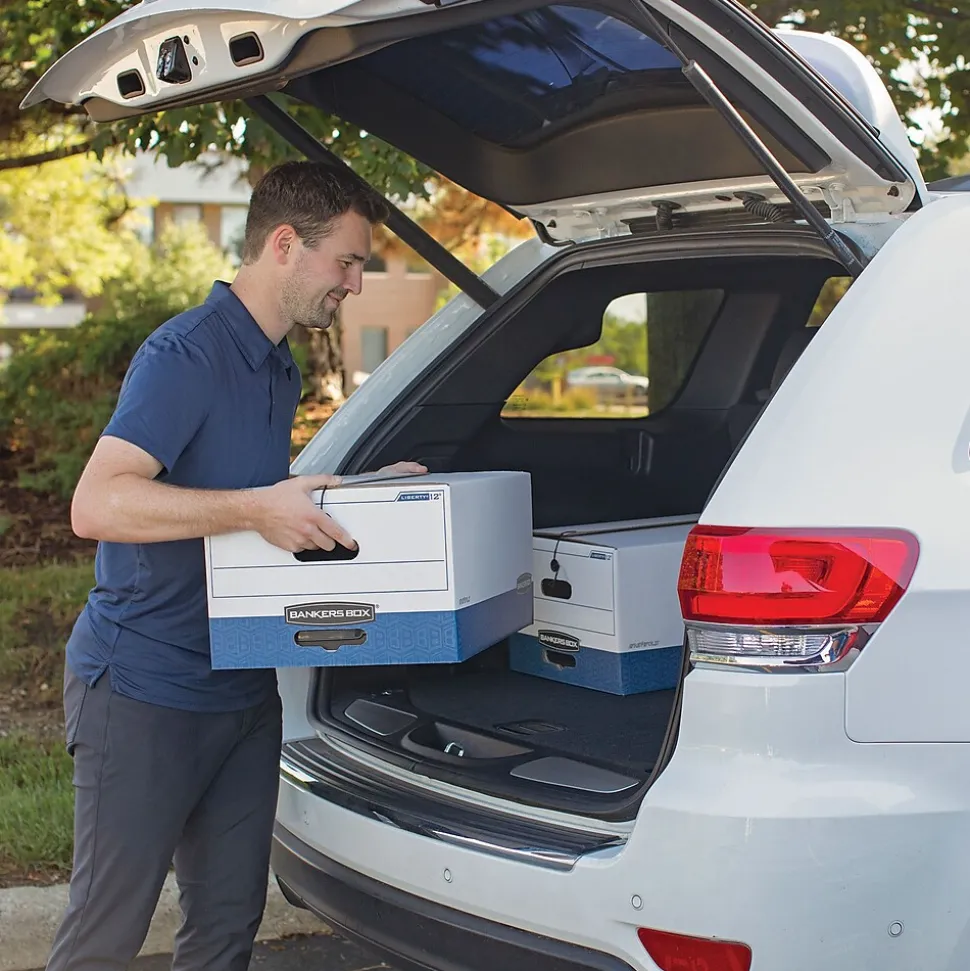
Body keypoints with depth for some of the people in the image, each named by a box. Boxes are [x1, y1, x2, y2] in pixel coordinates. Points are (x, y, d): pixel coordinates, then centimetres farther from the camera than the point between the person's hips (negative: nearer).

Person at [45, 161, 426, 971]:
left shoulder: (280, 372, 13)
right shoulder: (185, 355, -17)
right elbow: (96, 505, -27)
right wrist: (255, 509, -30)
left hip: (242, 691, 9)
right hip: (142, 691, -9)